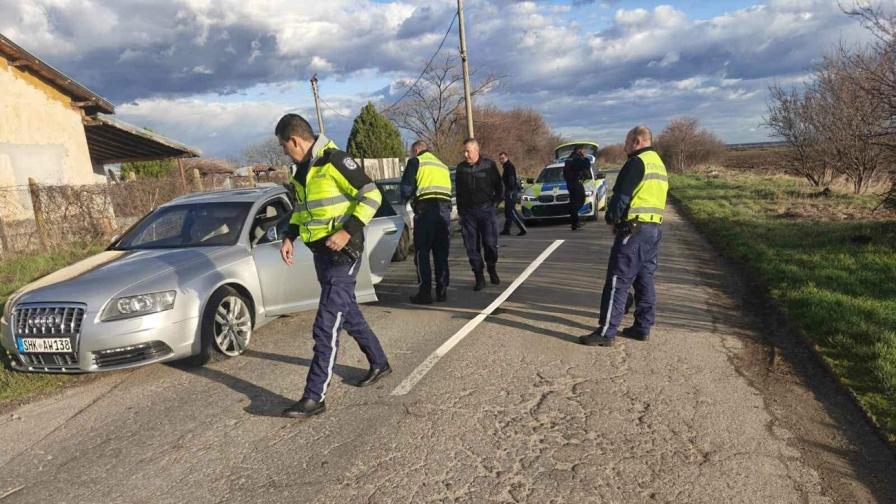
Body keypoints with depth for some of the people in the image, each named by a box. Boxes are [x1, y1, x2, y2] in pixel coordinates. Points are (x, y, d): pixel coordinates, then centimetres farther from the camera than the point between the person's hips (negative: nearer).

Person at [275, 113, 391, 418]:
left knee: (326, 326, -10)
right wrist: (289, 237, 10)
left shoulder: (334, 161, -15)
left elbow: (372, 196, -18)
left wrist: (347, 231, -24)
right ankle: (379, 363, 37)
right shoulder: (302, 169, 12)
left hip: (343, 252, -9)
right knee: (349, 314, 19)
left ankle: (314, 397, -4)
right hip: (321, 253, 9)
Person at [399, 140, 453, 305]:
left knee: (422, 254, 1)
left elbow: (406, 189, -1)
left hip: (425, 210, -5)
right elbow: (448, 190, 20)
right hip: (445, 209, 6)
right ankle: (442, 291, 14)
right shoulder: (442, 166, 26)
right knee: (441, 254, 12)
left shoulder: (416, 161, 6)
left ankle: (425, 293, -1)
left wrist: (408, 197, 19)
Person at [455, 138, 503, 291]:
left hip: (486, 209, -2)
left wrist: (494, 201, 4)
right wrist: (460, 211, 12)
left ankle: (492, 270, 20)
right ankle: (479, 278, 8)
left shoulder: (489, 165, 1)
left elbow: (499, 186, 10)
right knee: (472, 247, 0)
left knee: (490, 243, -5)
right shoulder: (461, 168, 8)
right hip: (468, 212, 2)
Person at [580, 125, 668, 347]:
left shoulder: (637, 163, -12)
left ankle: (606, 332, -5)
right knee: (645, 279, 14)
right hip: (654, 229, 10)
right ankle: (643, 327, 20)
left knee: (618, 281, -7)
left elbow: (621, 196, -16)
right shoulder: (659, 164, 18)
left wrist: (611, 218, 1)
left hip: (634, 229, -9)